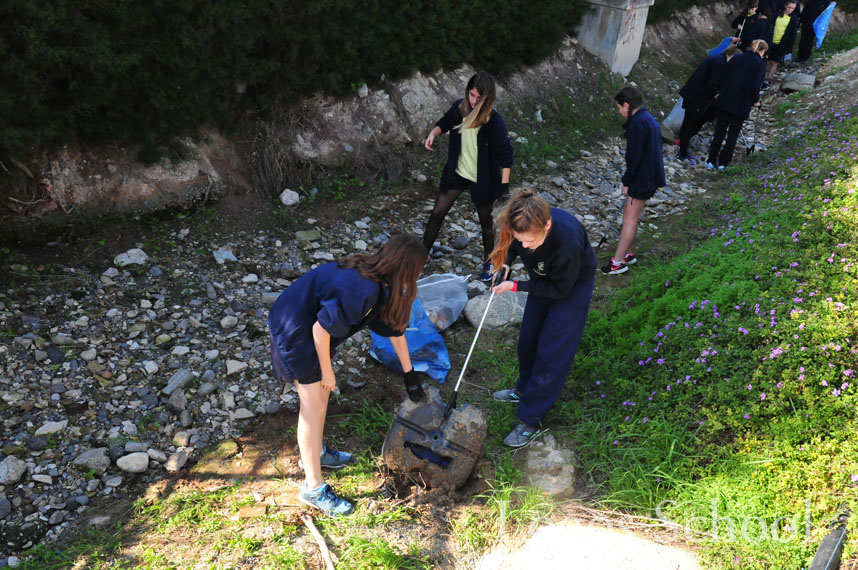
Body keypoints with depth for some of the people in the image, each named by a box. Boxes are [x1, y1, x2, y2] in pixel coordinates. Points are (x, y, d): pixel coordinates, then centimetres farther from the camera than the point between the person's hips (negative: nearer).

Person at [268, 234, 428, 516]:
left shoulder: (382, 285, -2)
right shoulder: (361, 290, -32)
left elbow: (394, 327, 10)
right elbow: (321, 328, -27)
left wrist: (409, 374, 17)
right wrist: (326, 370, -12)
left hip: (307, 326, 9)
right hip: (295, 332, -9)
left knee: (320, 394, 22)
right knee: (314, 406, -1)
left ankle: (316, 452, 44)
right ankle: (313, 488, 12)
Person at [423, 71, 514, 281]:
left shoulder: (494, 121, -24)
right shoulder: (459, 108, -11)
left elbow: (505, 154, -18)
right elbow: (445, 122, 11)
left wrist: (504, 185, -19)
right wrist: (434, 133, -10)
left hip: (483, 179, -4)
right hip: (457, 172, 4)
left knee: (485, 221, 14)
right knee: (437, 212, 9)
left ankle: (488, 263, 37)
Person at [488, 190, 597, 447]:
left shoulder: (567, 241, -43)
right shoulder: (522, 226, -28)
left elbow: (560, 289, -26)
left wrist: (515, 286, -26)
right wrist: (504, 262, -18)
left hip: (573, 286, -6)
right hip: (544, 279, 6)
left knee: (552, 352, -5)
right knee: (528, 339, 17)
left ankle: (531, 421, 5)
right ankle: (524, 389, 42)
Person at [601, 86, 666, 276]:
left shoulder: (637, 123, -18)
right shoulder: (650, 119, 14)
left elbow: (634, 156, -21)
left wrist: (626, 181, -12)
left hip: (642, 179, -10)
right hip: (650, 177, 10)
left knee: (630, 219, -5)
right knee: (628, 214, 17)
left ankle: (618, 262, 0)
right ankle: (626, 254, 25)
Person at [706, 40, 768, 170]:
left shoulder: (737, 58, 5)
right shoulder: (760, 65, -6)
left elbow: (723, 76, 4)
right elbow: (756, 86, -12)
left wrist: (719, 92, 14)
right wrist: (755, 101, 4)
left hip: (725, 100, 3)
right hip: (742, 105, -3)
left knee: (719, 132, 9)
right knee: (733, 134, 8)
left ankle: (711, 161, 10)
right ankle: (723, 162, 11)